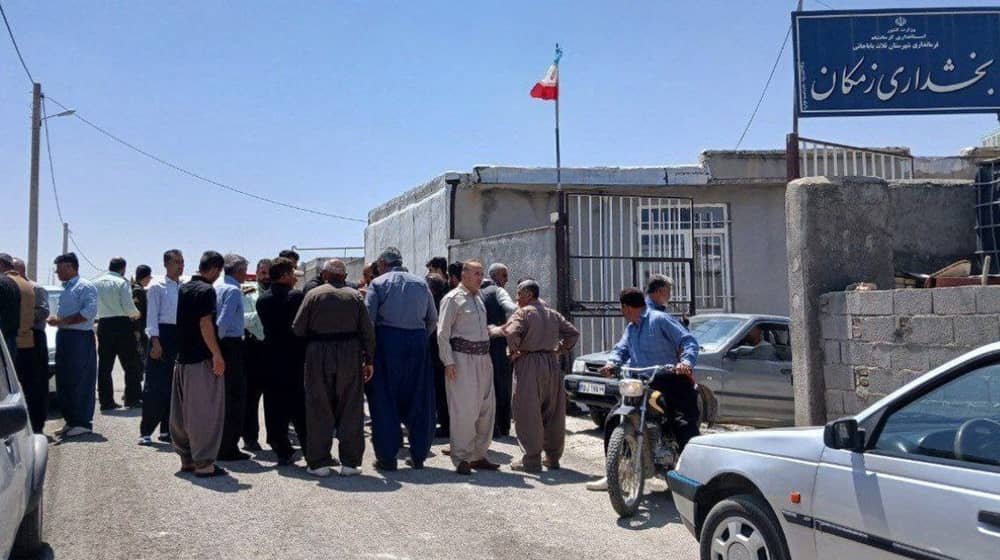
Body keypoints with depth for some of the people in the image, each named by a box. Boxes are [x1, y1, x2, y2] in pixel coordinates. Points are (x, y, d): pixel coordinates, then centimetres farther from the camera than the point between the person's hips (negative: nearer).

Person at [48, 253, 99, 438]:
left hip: (81, 338, -9)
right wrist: (55, 319, 4)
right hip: (63, 337, 9)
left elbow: (89, 312, -20)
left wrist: (62, 320, -19)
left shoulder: (85, 287, -8)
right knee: (64, 381, 10)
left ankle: (83, 423, 0)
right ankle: (70, 421, 19)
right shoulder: (66, 288, 20)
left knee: (81, 382, -6)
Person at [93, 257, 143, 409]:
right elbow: (128, 306, -14)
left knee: (105, 365, 7)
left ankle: (106, 401, 7)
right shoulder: (122, 282, -7)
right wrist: (136, 314, 5)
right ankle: (133, 398, 3)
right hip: (121, 324, -5)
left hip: (103, 325, 5)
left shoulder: (96, 283, 8)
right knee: (130, 364, 3)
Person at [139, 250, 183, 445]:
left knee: (175, 386, 10)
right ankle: (146, 431, 1)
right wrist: (155, 342, -15)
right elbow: (152, 315, -6)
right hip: (163, 335, -5)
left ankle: (167, 429, 20)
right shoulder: (157, 287, -2)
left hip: (181, 336, 5)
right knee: (154, 386, -5)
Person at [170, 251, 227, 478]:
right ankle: (204, 463, -1)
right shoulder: (206, 290, -13)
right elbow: (205, 324, -19)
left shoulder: (183, 289, 12)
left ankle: (187, 459, 21)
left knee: (182, 411, 13)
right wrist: (217, 355, -18)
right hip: (202, 358, -9)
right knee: (205, 412, -3)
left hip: (183, 357, 9)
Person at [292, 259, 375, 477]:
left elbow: (298, 329, -2)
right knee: (351, 409, 7)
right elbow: (367, 331, 1)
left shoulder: (314, 295, -2)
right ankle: (350, 462, 9)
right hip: (350, 355, 1)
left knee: (319, 410, 7)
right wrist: (368, 359, 7)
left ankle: (319, 462, 10)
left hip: (318, 355, -1)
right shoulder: (355, 296, 2)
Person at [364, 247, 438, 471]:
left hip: (387, 340, -3)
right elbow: (433, 318, 11)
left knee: (384, 401, 5)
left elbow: (368, 317, -8)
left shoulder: (378, 283, 0)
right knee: (418, 400, 10)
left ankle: (387, 457, 6)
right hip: (417, 341, 3)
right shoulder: (420, 283, 11)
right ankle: (418, 456, 15)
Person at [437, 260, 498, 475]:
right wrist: (448, 361, -16)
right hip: (462, 358, -8)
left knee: (486, 407, 9)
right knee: (463, 409, -8)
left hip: (483, 358, 8)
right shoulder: (452, 299, -5)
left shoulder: (478, 299, 19)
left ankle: (478, 455, 20)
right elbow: (443, 332, -10)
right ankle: (461, 459, 0)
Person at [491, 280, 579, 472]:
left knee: (528, 414, -2)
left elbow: (511, 332, -21)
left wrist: (514, 351, -7)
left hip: (529, 364, -7)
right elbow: (573, 333, 16)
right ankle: (553, 457, 18)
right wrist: (559, 350, 16)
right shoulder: (552, 314, 15)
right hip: (551, 363, 7)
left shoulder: (523, 313, -6)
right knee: (553, 412, 12)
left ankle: (531, 460, -2)